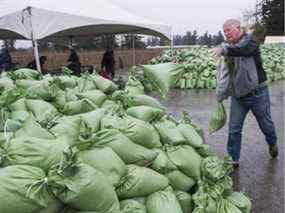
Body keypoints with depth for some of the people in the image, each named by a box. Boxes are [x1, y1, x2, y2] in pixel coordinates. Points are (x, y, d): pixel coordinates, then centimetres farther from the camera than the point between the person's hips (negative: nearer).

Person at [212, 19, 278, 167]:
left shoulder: (249, 39, -11)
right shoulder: (229, 46, 7)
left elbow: (243, 49, -36)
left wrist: (224, 49, -54)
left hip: (257, 92, -4)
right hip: (237, 95, 5)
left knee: (265, 123, 16)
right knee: (234, 129, 3)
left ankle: (272, 144, 46)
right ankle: (233, 159, 14)